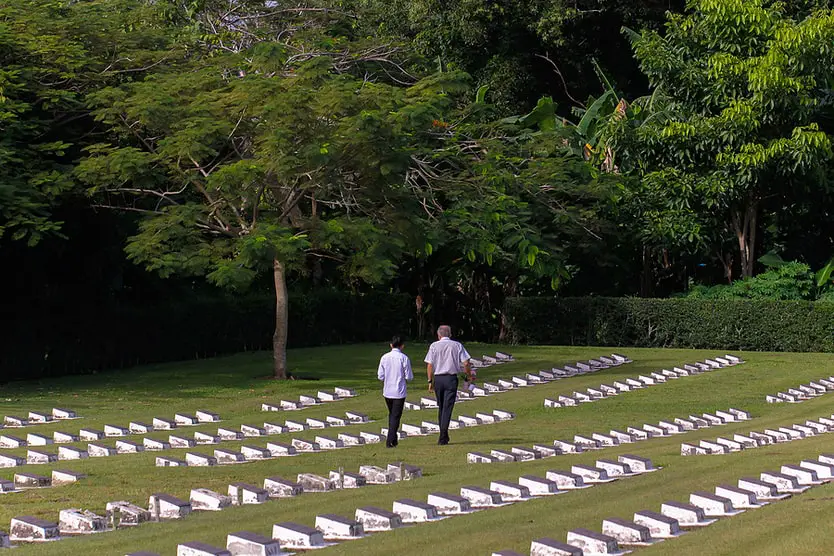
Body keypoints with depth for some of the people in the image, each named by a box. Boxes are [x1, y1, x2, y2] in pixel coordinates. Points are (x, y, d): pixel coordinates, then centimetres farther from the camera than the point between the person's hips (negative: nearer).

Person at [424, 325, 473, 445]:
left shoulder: (434, 346, 3)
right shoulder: (457, 345, 4)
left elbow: (429, 365, -2)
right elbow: (466, 363, -2)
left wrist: (430, 381, 3)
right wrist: (469, 376, 12)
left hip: (438, 378, 1)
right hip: (451, 378, -1)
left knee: (441, 407, 15)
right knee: (447, 407, -3)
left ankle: (444, 435, 20)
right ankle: (443, 437, -12)